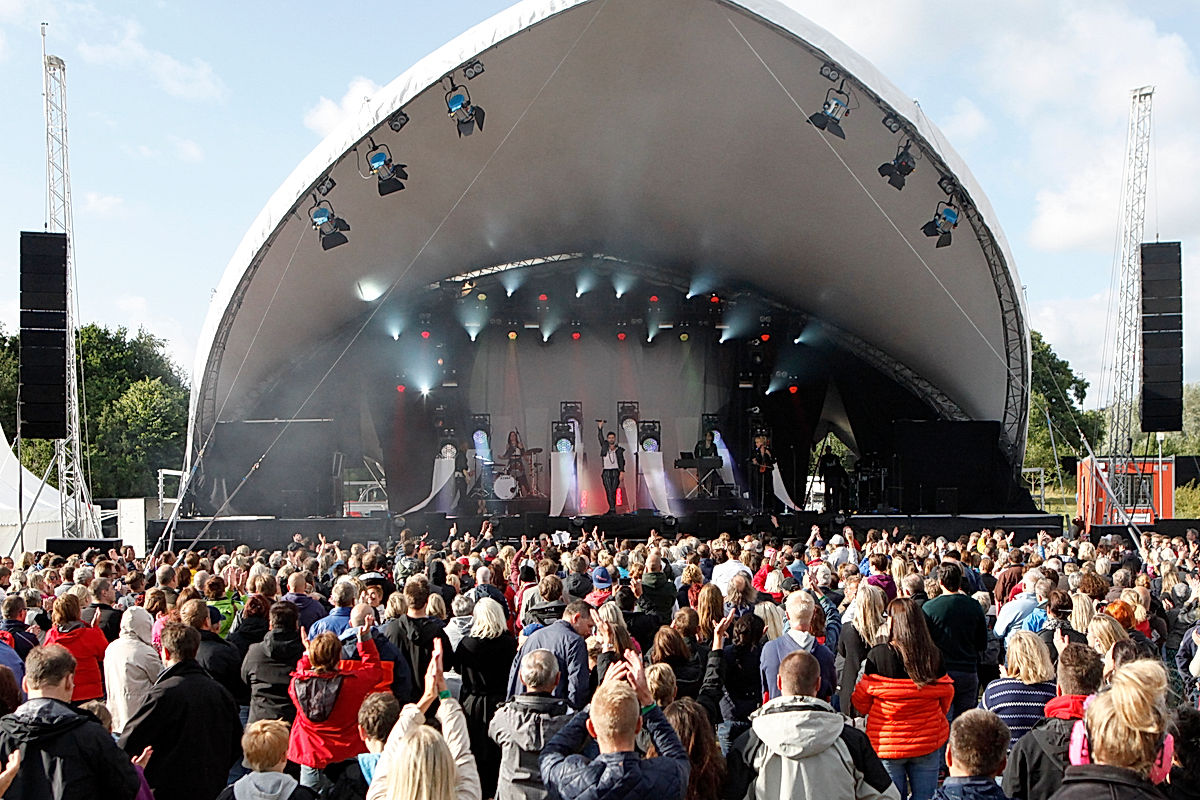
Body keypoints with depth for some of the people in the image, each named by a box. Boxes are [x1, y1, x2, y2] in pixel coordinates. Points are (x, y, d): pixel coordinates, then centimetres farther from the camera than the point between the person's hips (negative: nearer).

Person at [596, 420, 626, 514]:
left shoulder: (619, 450, 6)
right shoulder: (605, 446, 11)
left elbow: (621, 461, -2)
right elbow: (600, 437, 6)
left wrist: (622, 471, -13)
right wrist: (600, 427, -3)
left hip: (615, 472, -1)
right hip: (606, 472, 1)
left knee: (613, 491, -2)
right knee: (608, 491, -9)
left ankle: (612, 509, 4)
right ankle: (612, 509, -13)